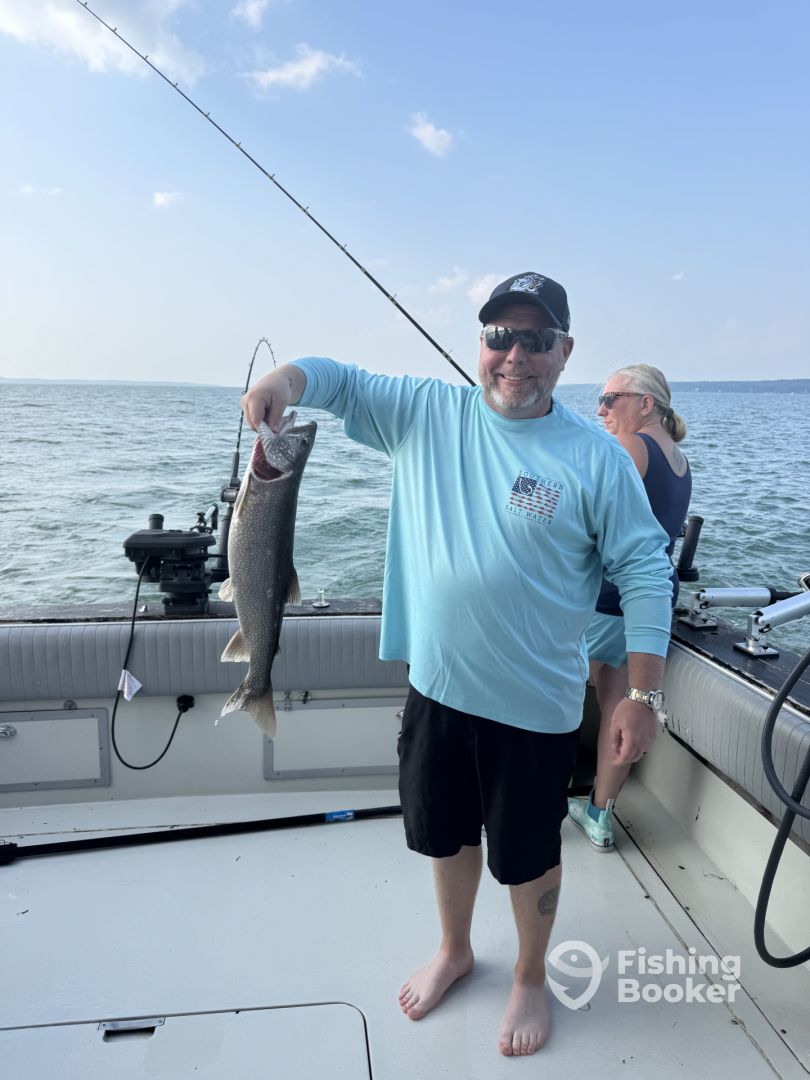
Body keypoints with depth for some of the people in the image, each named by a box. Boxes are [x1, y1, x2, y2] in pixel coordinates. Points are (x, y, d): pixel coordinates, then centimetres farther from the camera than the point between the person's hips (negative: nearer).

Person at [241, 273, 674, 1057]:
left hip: (535, 706, -3)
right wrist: (286, 379, -22)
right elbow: (342, 381, 2)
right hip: (436, 689, 4)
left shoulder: (596, 456, -10)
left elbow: (645, 574, -9)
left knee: (529, 855, 17)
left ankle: (530, 978, 45)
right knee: (446, 834, 24)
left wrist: (642, 697, -12)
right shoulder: (425, 412, -2)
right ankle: (454, 950, 52)